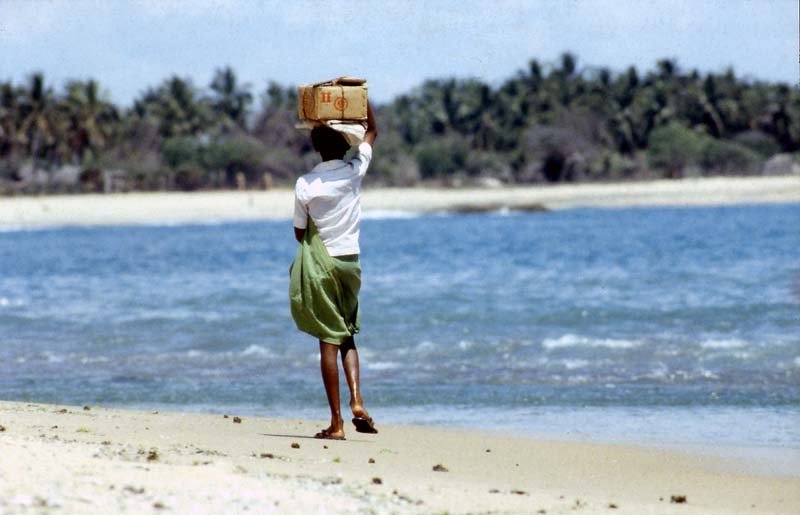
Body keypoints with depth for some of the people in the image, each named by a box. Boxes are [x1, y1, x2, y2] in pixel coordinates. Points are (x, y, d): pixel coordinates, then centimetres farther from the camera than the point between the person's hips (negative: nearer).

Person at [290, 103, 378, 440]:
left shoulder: (305, 184, -9)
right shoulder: (354, 172, -5)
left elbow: (300, 232, 0)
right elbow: (372, 132, 12)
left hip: (319, 264, -2)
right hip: (350, 261, 2)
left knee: (329, 339, -1)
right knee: (347, 335, 16)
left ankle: (336, 422, -4)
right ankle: (357, 401, -5)